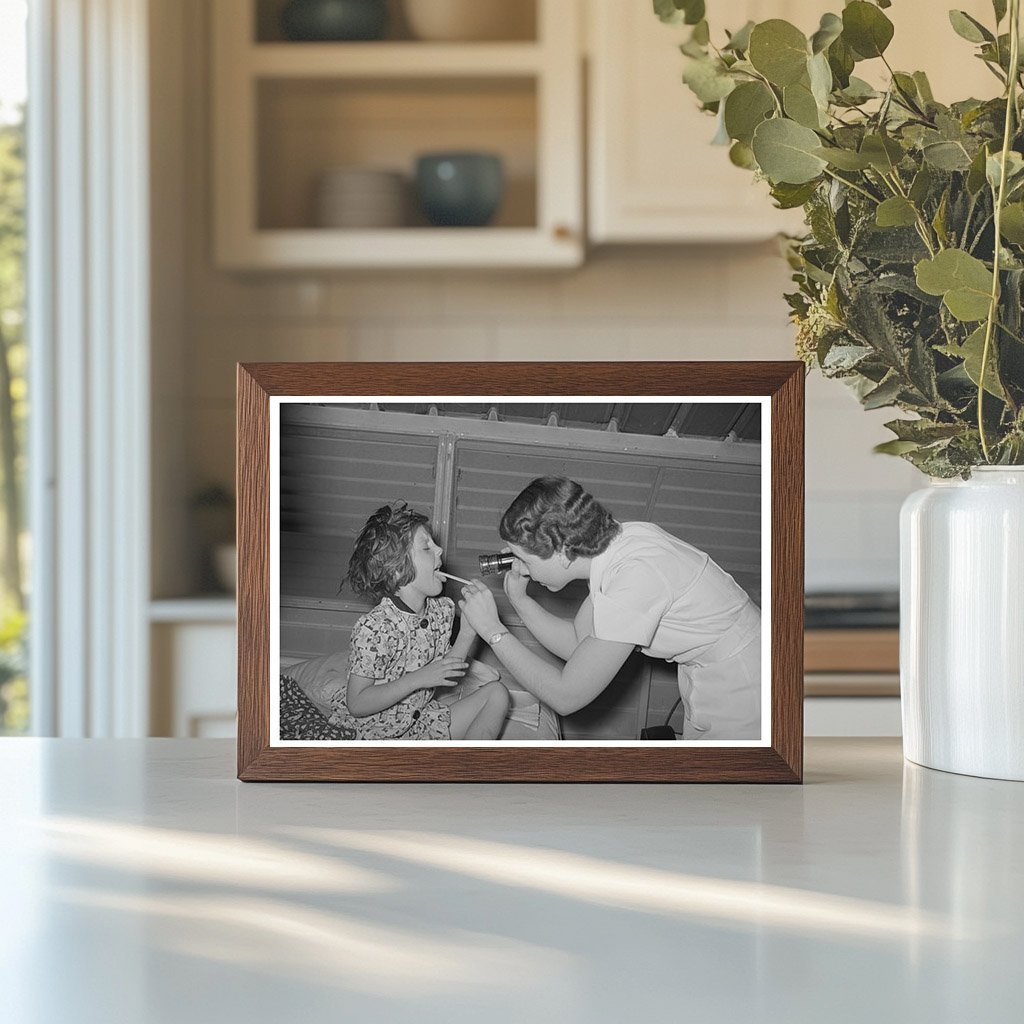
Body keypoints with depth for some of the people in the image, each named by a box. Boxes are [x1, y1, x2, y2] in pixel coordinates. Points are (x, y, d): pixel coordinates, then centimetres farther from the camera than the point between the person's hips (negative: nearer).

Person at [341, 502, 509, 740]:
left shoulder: (441, 610, 2)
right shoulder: (373, 628, -22)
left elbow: (447, 677, 8)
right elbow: (356, 704, -20)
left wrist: (467, 632, -6)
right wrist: (418, 678, -25)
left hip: (427, 721, 9)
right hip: (383, 736, -9)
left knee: (497, 693, 1)